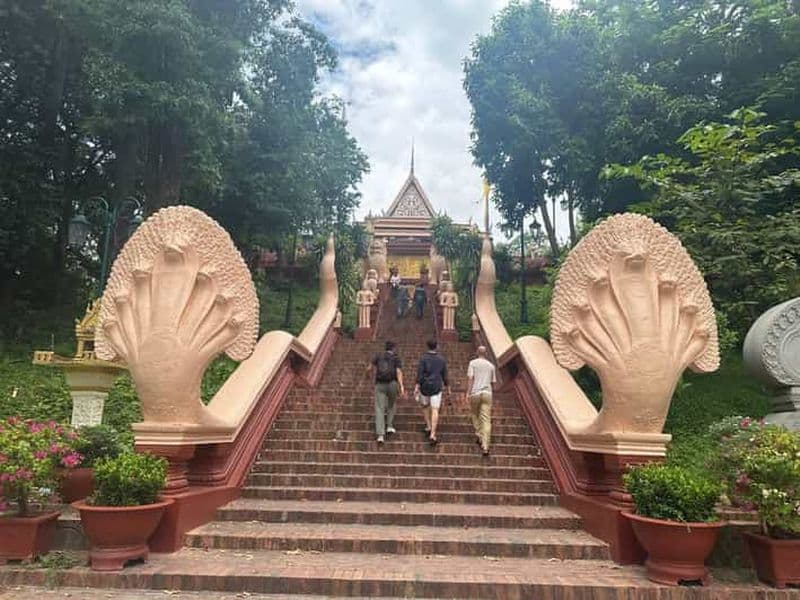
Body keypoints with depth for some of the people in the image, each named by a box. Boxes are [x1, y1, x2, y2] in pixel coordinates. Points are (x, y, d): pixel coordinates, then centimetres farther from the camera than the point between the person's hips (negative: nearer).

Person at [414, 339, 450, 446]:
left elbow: (420, 373, -14)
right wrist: (447, 386, 20)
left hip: (424, 387, -1)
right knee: (435, 411, -4)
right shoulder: (442, 359, 3)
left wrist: (417, 386, -15)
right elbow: (445, 375, 7)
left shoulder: (423, 358, -6)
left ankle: (428, 427, 24)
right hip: (436, 388, 1)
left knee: (425, 406, 25)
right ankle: (432, 435, -14)